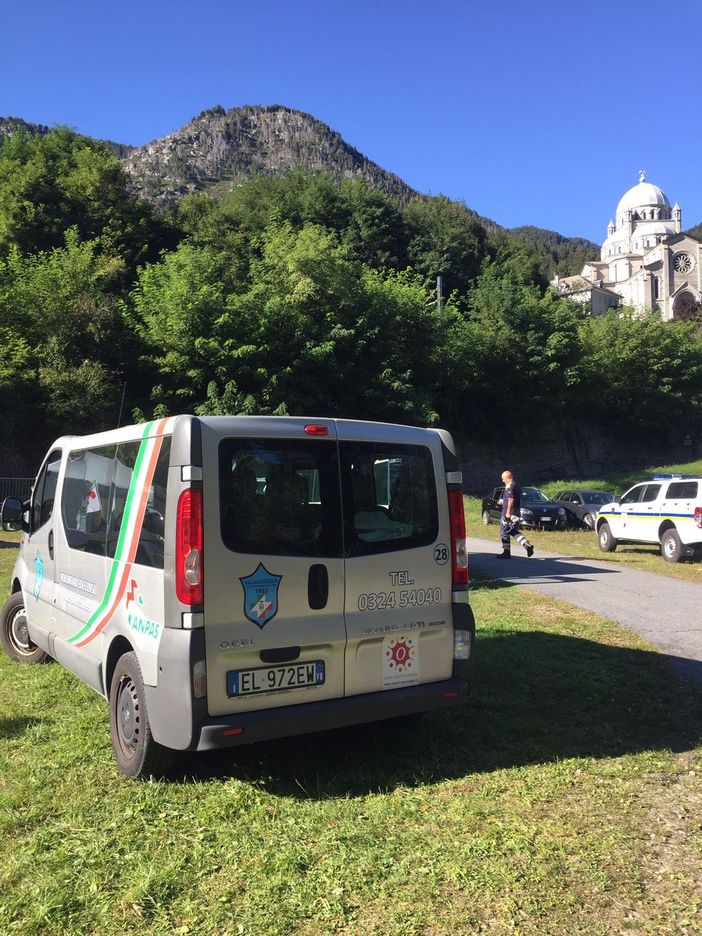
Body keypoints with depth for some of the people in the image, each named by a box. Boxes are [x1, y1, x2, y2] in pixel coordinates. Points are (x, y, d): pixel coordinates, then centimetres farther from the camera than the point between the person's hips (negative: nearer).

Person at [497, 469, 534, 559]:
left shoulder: (510, 487, -15)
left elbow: (511, 500, -24)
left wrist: (508, 512, -25)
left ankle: (506, 552, 5)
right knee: (514, 531, 18)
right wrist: (503, 501, 27)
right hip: (516, 514, 10)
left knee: (504, 532, 1)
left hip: (509, 514, -10)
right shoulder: (517, 486, 16)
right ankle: (527, 545, 2)